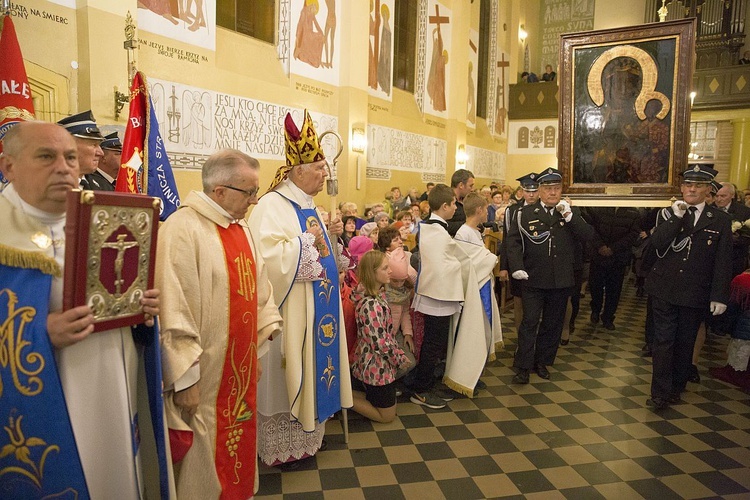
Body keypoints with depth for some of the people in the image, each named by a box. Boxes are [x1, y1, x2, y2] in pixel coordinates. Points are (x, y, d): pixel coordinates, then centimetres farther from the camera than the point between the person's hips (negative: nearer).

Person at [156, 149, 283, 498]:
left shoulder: (240, 228, 8)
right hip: (206, 376, -7)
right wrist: (185, 378, -18)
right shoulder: (183, 229, -18)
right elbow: (174, 311, -21)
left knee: (240, 444, 22)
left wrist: (258, 351, 11)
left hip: (241, 368, 8)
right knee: (208, 455, 12)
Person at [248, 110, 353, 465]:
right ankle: (281, 446, 22)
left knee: (312, 368, 18)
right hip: (289, 310, -9)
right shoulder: (272, 206, -16)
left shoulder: (308, 206, 12)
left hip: (316, 306, 9)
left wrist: (329, 235, 3)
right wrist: (308, 241, -22)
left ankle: (306, 434, 35)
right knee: (287, 379, 4)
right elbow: (270, 258, -27)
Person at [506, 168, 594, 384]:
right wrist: (516, 267, -16)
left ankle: (542, 362, 30)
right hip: (533, 279, -3)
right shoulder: (526, 213, -1)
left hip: (561, 280, 3)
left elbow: (588, 235, -6)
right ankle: (523, 367, 9)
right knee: (529, 322, 0)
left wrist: (569, 216, -17)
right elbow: (513, 241, -4)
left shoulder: (571, 213, 6)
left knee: (553, 323, 13)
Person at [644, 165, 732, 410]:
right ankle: (660, 393, 8)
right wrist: (676, 217, -20)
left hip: (696, 295, 0)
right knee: (663, 341, 2)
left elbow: (723, 262, 0)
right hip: (664, 289, 0)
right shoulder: (668, 214, 3)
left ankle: (676, 389, 28)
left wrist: (719, 296, -4)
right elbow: (656, 242, -14)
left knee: (685, 343, 12)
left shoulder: (720, 220, 1)